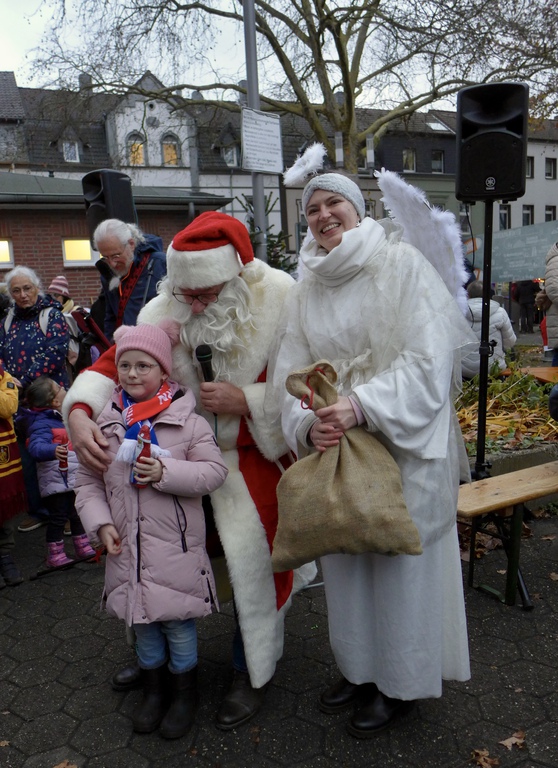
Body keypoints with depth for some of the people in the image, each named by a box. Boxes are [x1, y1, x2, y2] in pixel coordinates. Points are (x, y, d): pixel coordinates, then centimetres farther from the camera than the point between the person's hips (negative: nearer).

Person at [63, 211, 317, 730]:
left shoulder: (280, 303, -20)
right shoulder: (163, 312, -9)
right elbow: (113, 363, -5)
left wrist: (246, 400, -26)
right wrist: (79, 413, -23)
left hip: (255, 458, -3)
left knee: (253, 556, -4)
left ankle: (252, 673, 24)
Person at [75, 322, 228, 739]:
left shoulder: (188, 421, -9)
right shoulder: (107, 424, 1)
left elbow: (215, 471, -12)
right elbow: (89, 482, 7)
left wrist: (166, 472, -23)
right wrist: (100, 522, -6)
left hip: (176, 547, -3)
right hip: (128, 546, 4)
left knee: (179, 623, 10)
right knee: (142, 622, 19)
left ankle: (185, 692, 35)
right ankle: (153, 689, 42)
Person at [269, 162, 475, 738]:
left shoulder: (400, 262, -8)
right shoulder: (304, 292, 7)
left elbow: (429, 358, -17)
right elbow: (290, 374, 1)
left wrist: (362, 406, -26)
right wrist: (308, 425, -18)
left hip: (404, 445, -5)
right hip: (335, 450, 5)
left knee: (400, 560, 9)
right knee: (344, 560, 16)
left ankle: (399, 684, 32)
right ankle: (358, 668, 40)